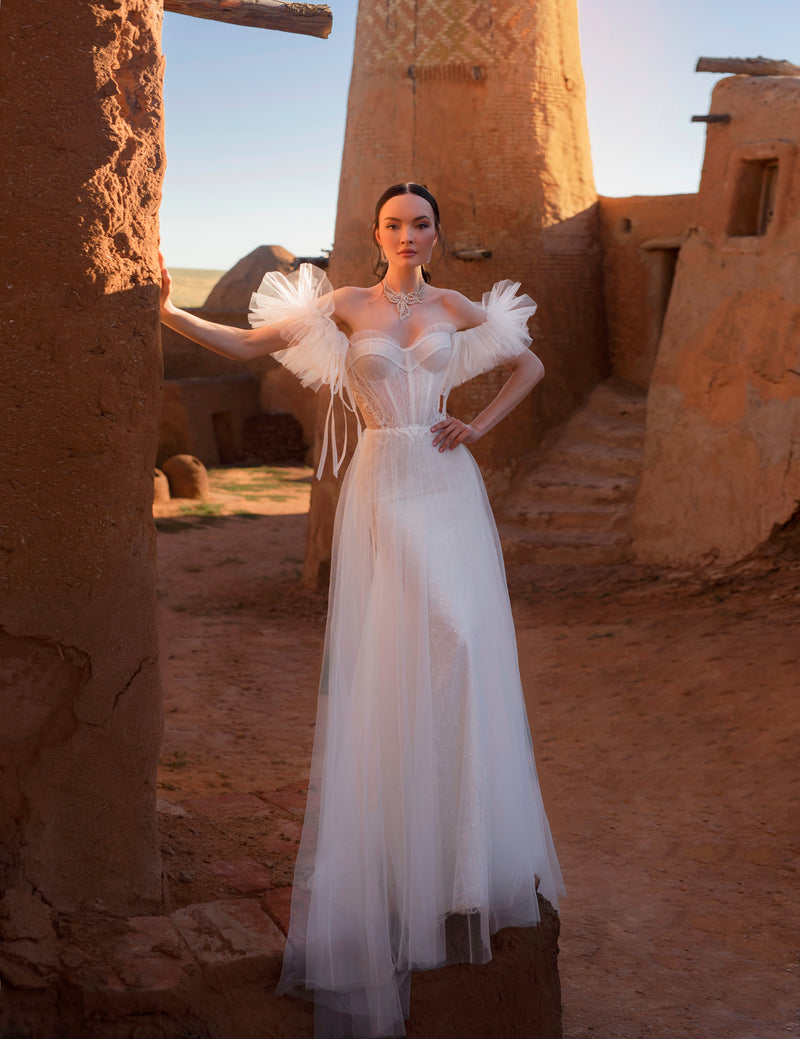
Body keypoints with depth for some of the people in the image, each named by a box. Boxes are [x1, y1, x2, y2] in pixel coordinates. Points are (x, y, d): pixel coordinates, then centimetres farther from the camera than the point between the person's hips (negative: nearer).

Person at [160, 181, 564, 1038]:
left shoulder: (454, 309, 10)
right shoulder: (346, 307, 4)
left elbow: (529, 365, 20)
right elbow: (248, 343, -2)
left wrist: (481, 426, 6)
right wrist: (168, 314, -13)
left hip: (446, 488, 2)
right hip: (382, 488, -2)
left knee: (460, 644, -2)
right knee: (383, 661, -4)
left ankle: (467, 848, 12)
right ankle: (391, 855, 8)